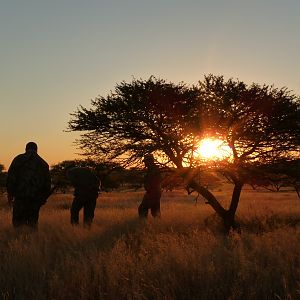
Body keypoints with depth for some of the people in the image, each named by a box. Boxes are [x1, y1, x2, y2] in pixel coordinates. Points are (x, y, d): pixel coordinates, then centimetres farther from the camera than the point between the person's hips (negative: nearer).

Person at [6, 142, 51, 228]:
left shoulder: (18, 159, 7)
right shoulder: (43, 163, 14)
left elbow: (11, 177, -3)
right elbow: (47, 183, 13)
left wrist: (10, 194, 1)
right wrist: (44, 198, 20)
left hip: (21, 196, -2)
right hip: (36, 198, 3)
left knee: (18, 222, 1)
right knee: (33, 222, 9)